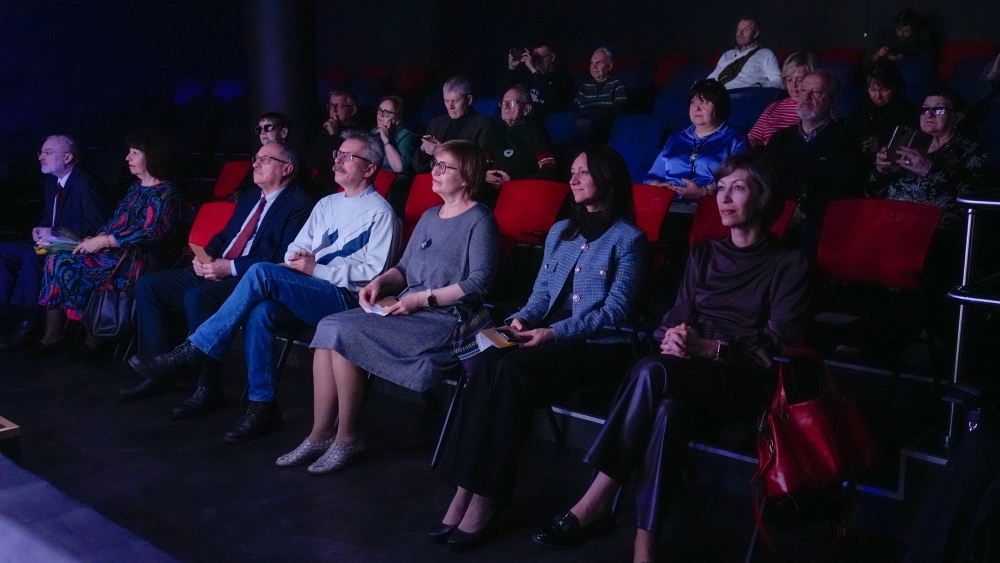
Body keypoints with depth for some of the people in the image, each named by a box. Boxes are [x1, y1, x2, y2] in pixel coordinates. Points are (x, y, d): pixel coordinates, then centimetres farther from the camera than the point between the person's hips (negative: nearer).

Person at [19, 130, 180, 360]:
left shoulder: (165, 193, -10)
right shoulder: (137, 187, 18)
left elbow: (152, 233, -21)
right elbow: (115, 220, 20)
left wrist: (104, 241, -20)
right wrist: (97, 238, -1)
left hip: (136, 260, -9)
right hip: (113, 251, 9)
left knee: (67, 267, -22)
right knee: (56, 260, -11)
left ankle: (92, 335, -6)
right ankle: (53, 335, -11)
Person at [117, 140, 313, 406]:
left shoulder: (299, 204, -7)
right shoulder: (250, 197, 22)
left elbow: (284, 258, -19)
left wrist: (230, 267, -20)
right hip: (215, 271, 10)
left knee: (196, 297, -34)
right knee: (147, 284, 1)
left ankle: (207, 387, -22)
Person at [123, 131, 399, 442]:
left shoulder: (380, 213, 0)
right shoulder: (327, 204, 23)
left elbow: (374, 271, -11)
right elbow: (296, 247, 23)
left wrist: (317, 269, -16)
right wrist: (296, 261, -3)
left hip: (344, 299, -6)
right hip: (304, 295, 6)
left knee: (262, 272, -27)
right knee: (260, 312, -28)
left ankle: (190, 352, -19)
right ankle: (261, 406, -21)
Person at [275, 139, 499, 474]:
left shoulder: (479, 220, -6)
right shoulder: (430, 216, 19)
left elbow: (479, 283, -16)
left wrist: (423, 298, -17)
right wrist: (381, 281, 0)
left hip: (444, 320, -8)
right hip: (408, 311, 8)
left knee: (344, 333, -22)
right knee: (328, 327, -13)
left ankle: (347, 438, -8)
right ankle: (320, 434, -10)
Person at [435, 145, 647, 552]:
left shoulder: (628, 238, 0)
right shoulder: (559, 231, 22)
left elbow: (615, 312, -9)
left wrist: (555, 332, -19)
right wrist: (522, 318, -4)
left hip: (598, 346, -6)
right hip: (550, 336, 6)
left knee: (510, 369, -33)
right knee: (486, 362, -27)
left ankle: (486, 501, -30)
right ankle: (464, 491, -31)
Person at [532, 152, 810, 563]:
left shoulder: (789, 264, 5)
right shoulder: (703, 254, 20)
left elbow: (777, 346, -5)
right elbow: (676, 317, 12)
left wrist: (710, 348, -19)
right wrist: (673, 338, -14)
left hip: (742, 384, -4)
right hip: (687, 377, 4)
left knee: (653, 372, -35)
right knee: (668, 409, -36)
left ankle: (594, 504, -34)